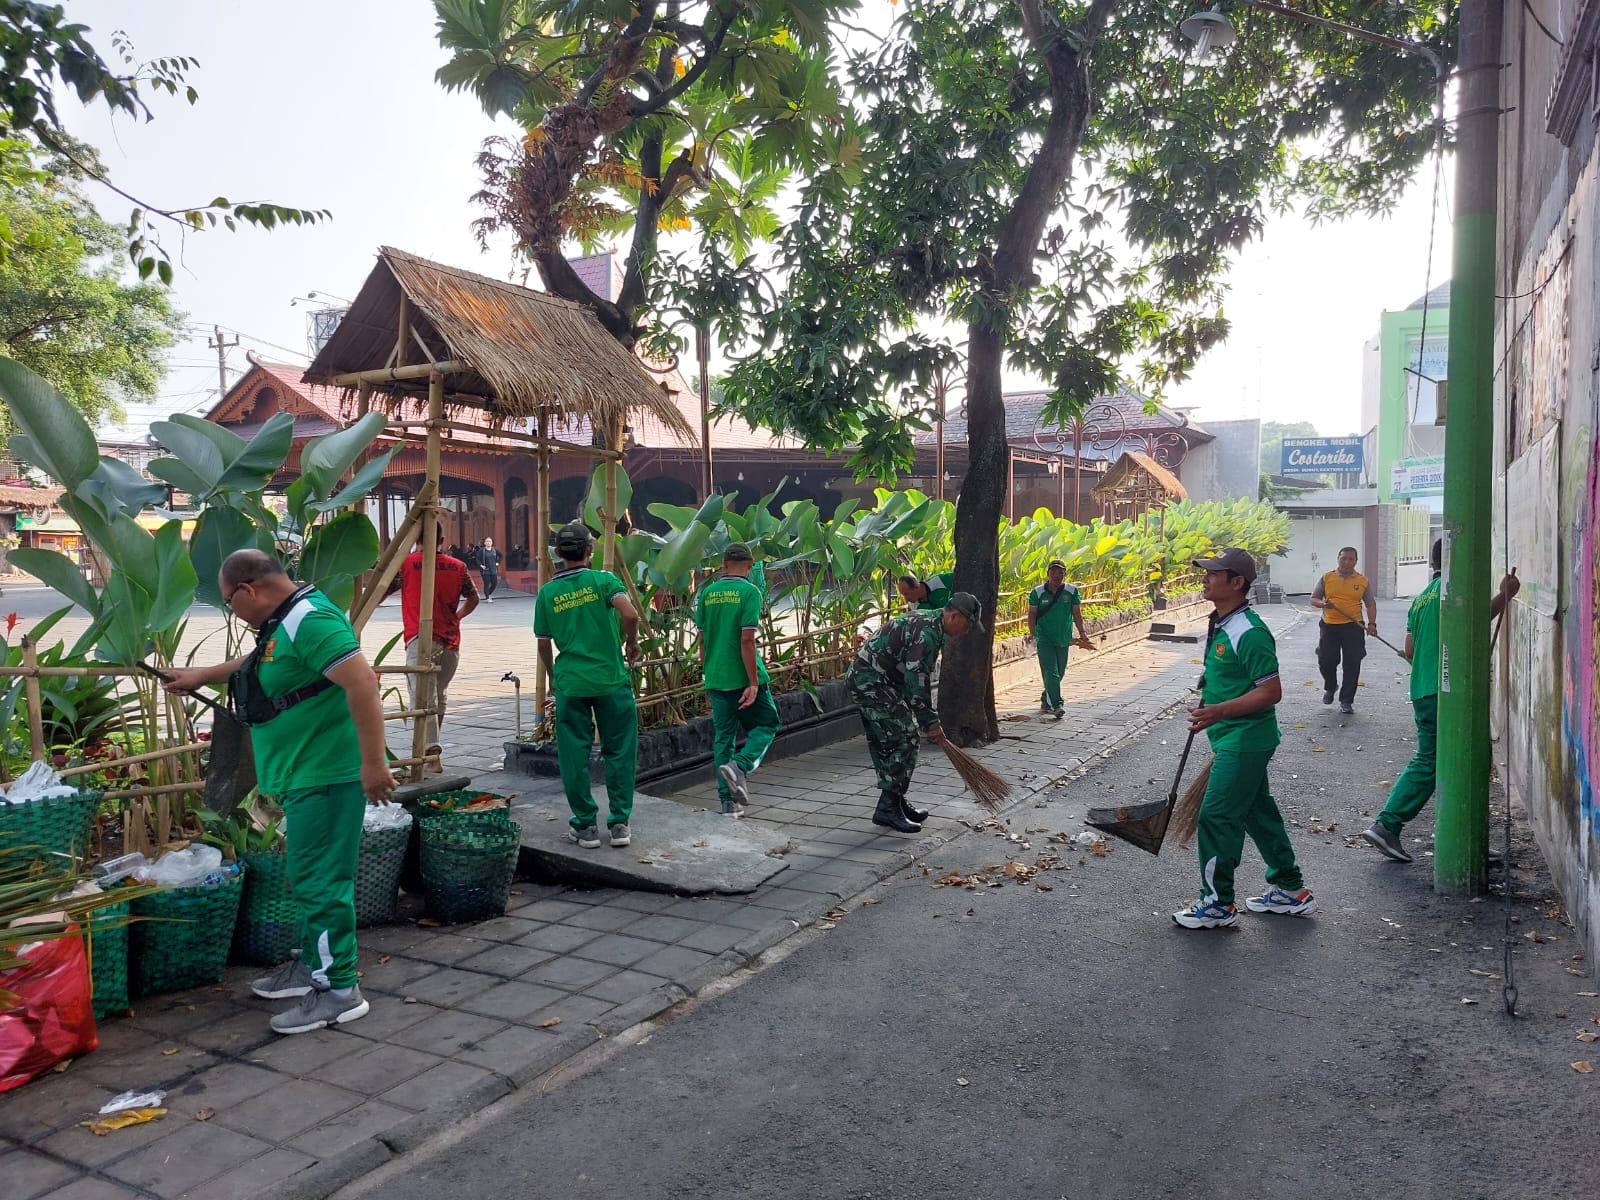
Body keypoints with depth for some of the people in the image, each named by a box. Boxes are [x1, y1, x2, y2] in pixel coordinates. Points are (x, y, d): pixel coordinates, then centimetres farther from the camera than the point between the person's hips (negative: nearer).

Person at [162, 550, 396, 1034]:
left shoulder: (311, 620, -20)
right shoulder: (283, 623, 14)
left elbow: (362, 683, -30)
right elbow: (256, 662, 37)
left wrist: (373, 762, -30)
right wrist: (204, 675, 46)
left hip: (326, 776, -11)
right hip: (304, 774, 11)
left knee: (318, 881, -4)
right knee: (309, 878, 20)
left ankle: (338, 990, 5)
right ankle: (313, 964, 34)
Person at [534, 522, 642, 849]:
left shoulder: (547, 593, 4)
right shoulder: (603, 580, -4)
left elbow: (544, 644, 10)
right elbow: (630, 615, -20)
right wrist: (632, 645, -1)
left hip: (570, 683, 2)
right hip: (611, 679, -2)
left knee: (574, 756, 9)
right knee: (619, 753, 9)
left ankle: (586, 826, 14)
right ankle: (619, 823, 11)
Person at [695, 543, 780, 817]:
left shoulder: (707, 593, 6)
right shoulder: (749, 592, -10)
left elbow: (703, 640, 10)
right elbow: (747, 640, -17)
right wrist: (753, 682, -15)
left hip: (716, 678, 5)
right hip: (743, 676, -5)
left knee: (723, 737, 11)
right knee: (766, 725, 12)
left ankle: (728, 801, 13)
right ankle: (740, 766, -13)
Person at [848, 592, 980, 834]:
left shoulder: (926, 621, 16)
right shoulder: (927, 631, -18)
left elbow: (918, 675, 23)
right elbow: (917, 680, -22)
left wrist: (926, 719, 24)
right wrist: (930, 722, -15)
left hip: (863, 679, 11)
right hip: (872, 681, -11)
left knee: (885, 743, 15)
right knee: (904, 740, -9)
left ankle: (896, 801, 24)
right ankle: (888, 809, -6)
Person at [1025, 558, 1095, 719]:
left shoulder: (1072, 591, 2)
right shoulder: (1037, 592, -2)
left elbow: (1077, 613, 3)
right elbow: (1032, 614, -1)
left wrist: (1082, 632, -7)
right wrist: (1032, 633, -15)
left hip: (1063, 639, 3)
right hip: (1044, 639, -3)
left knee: (1059, 673, 11)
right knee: (1051, 673, -13)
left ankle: (1045, 701, 29)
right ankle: (1056, 706, -18)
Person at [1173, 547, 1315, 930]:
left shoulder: (1249, 632, -21)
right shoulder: (1221, 626, 10)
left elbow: (1271, 691, -23)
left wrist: (1219, 712, -29)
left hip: (1245, 741, -10)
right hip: (1236, 740, 10)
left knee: (1217, 817, -4)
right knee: (1258, 813, 19)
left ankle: (1217, 903, 7)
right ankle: (1290, 890, 33)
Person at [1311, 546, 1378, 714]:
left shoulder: (1363, 581, 6)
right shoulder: (1327, 578, 6)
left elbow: (1371, 604, 8)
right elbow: (1313, 599, 8)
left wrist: (1372, 623, -7)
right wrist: (1323, 604, -15)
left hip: (1353, 627, 0)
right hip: (1329, 626, 0)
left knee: (1352, 665, 0)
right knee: (1326, 660, -2)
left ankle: (1346, 701, 11)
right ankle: (1330, 687, 29)